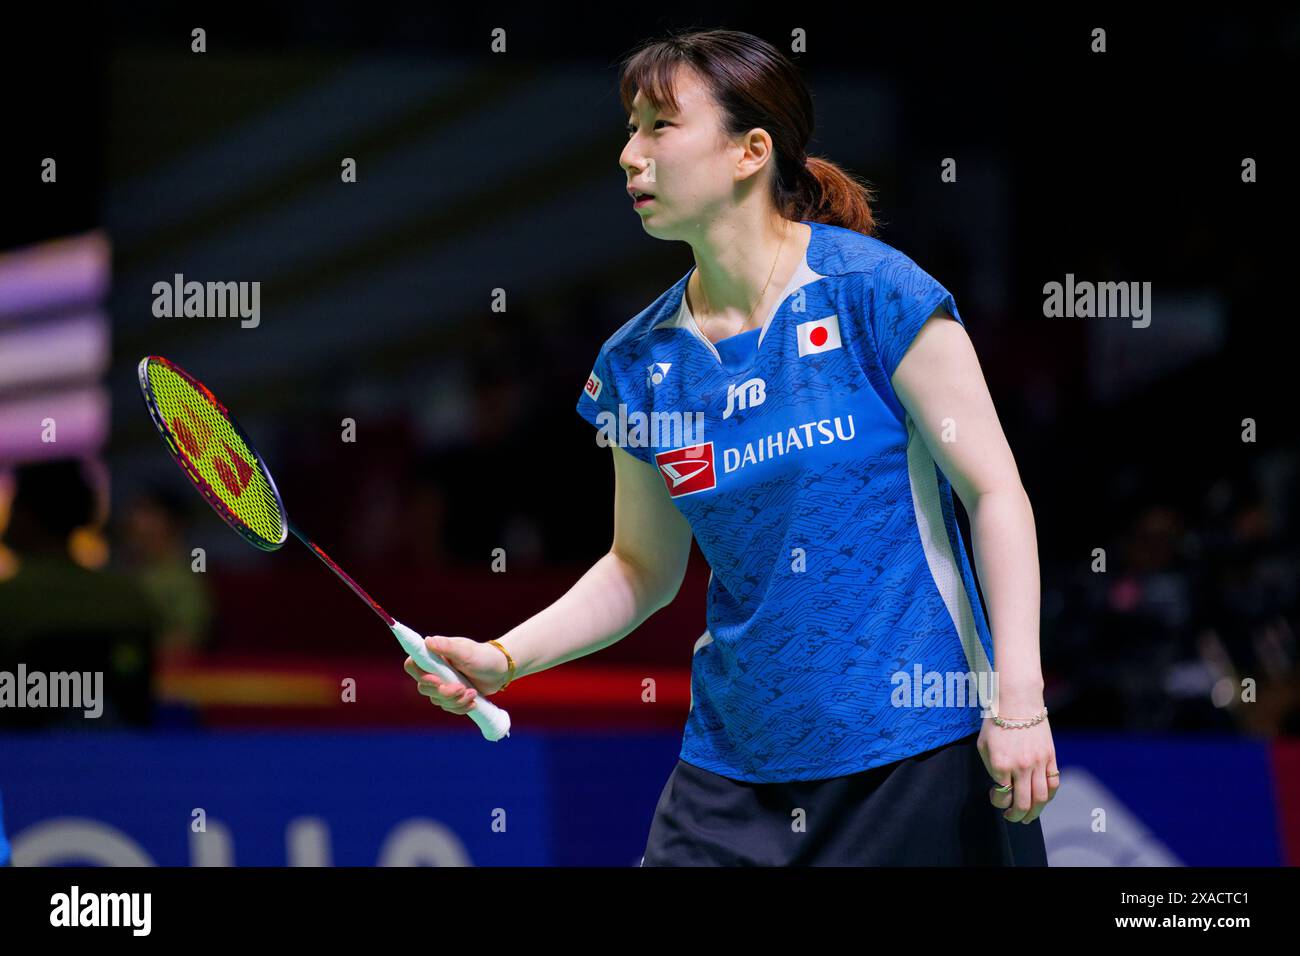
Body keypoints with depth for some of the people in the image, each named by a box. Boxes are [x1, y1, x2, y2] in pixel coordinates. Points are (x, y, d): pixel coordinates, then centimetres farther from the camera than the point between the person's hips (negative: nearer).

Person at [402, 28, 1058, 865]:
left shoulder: (873, 291, -9)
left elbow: (996, 491, -8)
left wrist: (1017, 701, -14)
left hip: (922, 751, -4)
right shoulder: (639, 362, 4)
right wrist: (502, 658, 2)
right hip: (737, 760, 4)